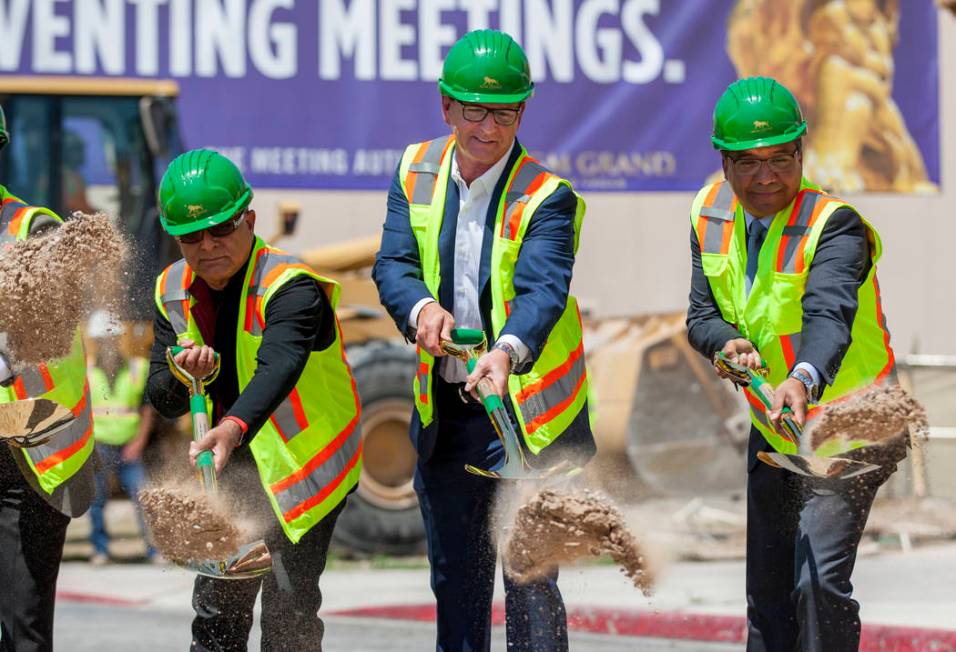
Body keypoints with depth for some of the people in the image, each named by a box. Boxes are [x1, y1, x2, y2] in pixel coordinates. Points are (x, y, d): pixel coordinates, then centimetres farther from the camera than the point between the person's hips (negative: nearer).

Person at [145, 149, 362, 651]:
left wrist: (233, 428, -60)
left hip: (304, 463, -6)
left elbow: (279, 368, -42)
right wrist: (187, 376, -26)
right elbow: (161, 400, -1)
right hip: (233, 466, 6)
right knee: (217, 607, 9)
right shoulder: (173, 292, -2)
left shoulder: (290, 286, -23)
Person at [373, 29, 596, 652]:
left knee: (530, 577, -7)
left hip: (527, 409, -5)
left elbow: (543, 289, -26)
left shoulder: (547, 196, -12)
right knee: (455, 575, 16)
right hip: (443, 407, 5)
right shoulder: (417, 172, 3)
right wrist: (422, 308, -28)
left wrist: (508, 353, -46)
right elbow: (393, 264, -5)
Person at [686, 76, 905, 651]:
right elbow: (701, 314, -2)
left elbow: (829, 313, -42)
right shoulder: (711, 213, -4)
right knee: (766, 591, 16)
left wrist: (806, 378, -62)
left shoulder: (835, 225, -25)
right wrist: (728, 342, -26)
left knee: (819, 580, -21)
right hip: (771, 431, 7)